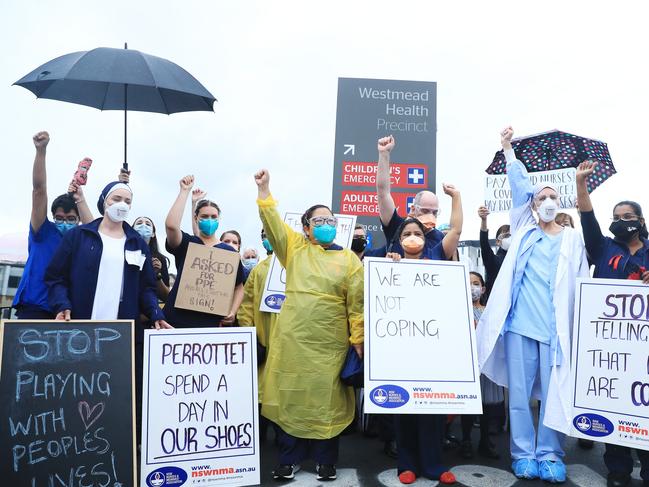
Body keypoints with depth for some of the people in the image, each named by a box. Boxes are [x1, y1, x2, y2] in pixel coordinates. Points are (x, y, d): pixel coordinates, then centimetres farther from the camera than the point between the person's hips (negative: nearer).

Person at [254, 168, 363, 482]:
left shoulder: (349, 259, 4)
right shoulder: (294, 247, 8)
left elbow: (356, 303, 1)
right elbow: (273, 223, -1)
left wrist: (358, 339, -4)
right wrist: (263, 190, -10)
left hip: (330, 343, -1)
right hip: (292, 339, 1)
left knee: (327, 400, 8)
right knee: (290, 397, 9)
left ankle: (325, 461, 25)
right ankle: (289, 459, 25)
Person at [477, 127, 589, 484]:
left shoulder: (573, 239, 11)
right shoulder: (524, 230, 13)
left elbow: (582, 285, 8)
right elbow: (519, 187, 8)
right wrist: (508, 149, 6)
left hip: (557, 328, 0)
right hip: (519, 324, 0)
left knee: (553, 393, 4)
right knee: (519, 393, 4)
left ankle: (549, 455, 18)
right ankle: (523, 455, 16)